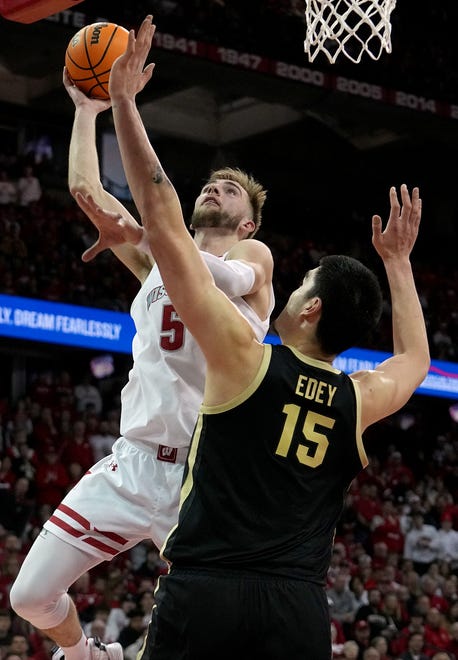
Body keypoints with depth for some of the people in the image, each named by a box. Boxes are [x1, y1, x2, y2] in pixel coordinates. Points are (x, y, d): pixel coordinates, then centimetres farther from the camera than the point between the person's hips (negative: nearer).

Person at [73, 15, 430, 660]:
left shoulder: (244, 358, -2)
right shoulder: (361, 402, 9)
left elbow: (163, 221, -1)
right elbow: (415, 358, 37)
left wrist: (122, 101, 4)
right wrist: (398, 260, 44)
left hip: (203, 592, -4)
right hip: (299, 608, 4)